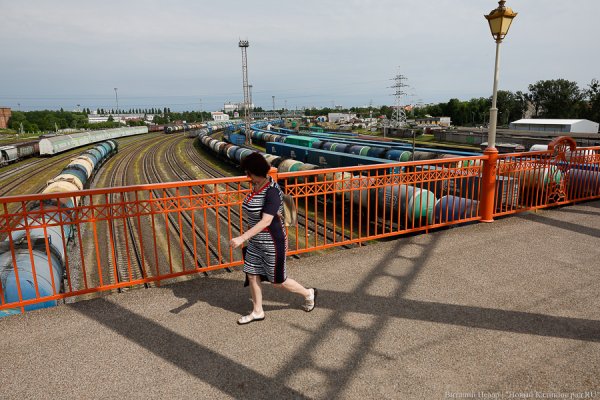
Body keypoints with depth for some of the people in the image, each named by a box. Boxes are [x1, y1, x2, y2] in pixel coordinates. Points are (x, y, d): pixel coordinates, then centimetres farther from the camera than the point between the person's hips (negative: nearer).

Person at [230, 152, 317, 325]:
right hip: (255, 242, 8)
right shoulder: (256, 185, -1)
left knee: (278, 281, 7)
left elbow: (266, 221, -33)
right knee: (251, 276, 12)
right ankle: (257, 312, 32)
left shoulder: (271, 192, -27)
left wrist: (242, 238, -38)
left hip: (272, 243, -8)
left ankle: (308, 294, 32)